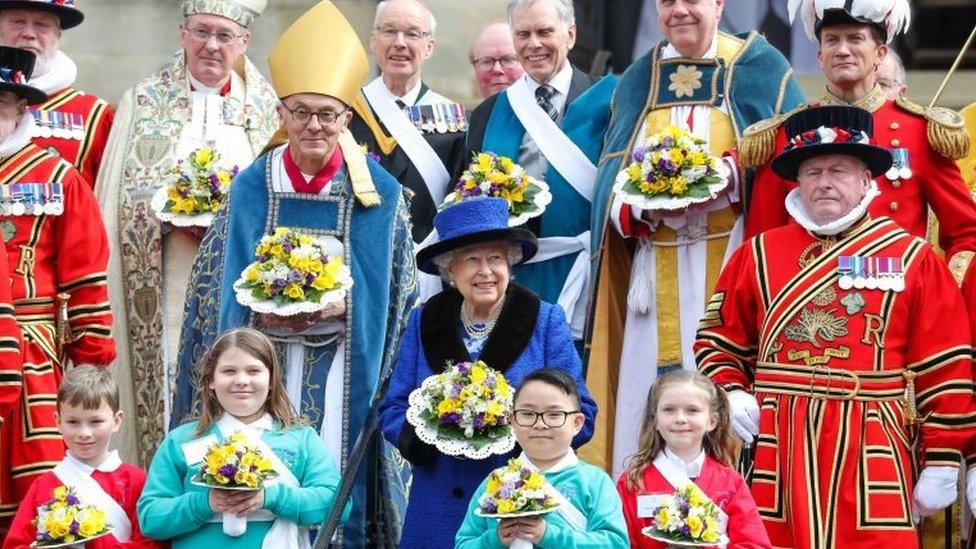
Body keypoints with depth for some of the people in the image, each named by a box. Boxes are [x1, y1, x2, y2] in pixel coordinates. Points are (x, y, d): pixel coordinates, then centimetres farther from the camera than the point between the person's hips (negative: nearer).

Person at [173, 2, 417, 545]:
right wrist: (262, 313, -13)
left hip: (343, 369, -1)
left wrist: (341, 305, -14)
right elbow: (215, 284, 5)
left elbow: (397, 292, 2)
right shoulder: (250, 189, 4)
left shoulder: (379, 193, 1)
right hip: (265, 362, 1)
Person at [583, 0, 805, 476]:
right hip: (658, 272, 3)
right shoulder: (638, 80, 15)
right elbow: (613, 176, 11)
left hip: (730, 264, -3)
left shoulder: (761, 71, 4)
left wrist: (727, 181, -17)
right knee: (650, 385, -2)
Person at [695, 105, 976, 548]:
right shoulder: (758, 255, 11)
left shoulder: (913, 259, 3)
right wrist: (729, 394, -3)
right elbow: (718, 341, 17)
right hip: (778, 451, 2)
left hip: (872, 454, -2)